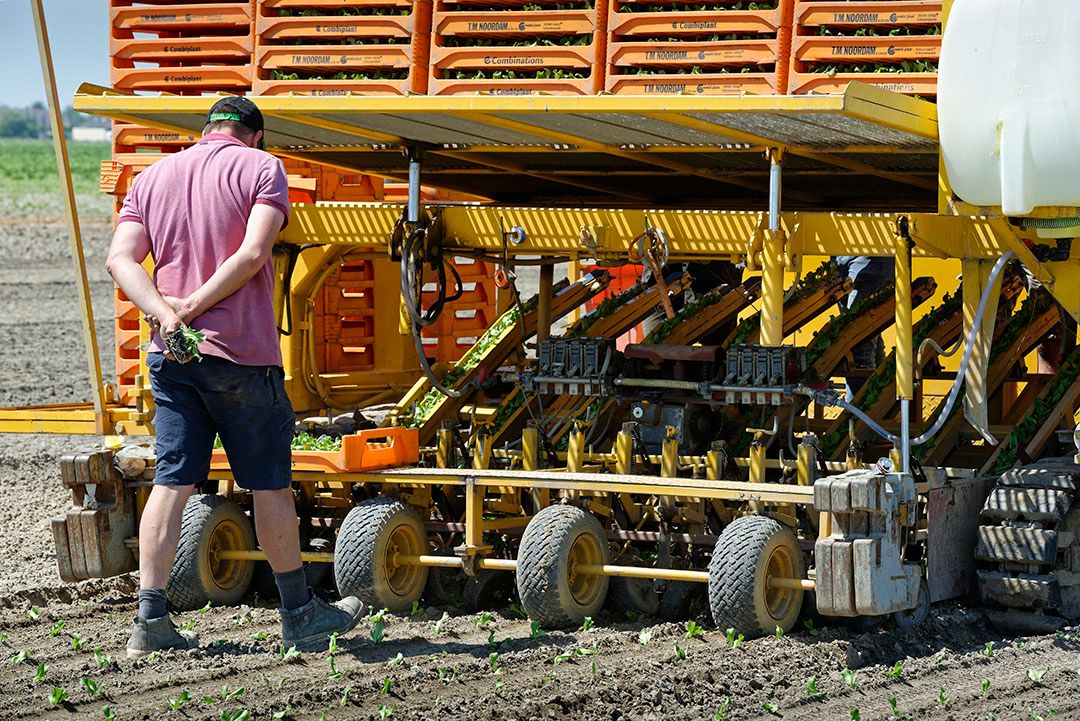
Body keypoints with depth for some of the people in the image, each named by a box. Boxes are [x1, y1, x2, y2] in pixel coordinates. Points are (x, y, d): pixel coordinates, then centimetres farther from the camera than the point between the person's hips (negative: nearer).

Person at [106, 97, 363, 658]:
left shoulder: (152, 176, 14)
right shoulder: (261, 168, 0)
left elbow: (121, 259, 0)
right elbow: (253, 253, -16)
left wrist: (165, 311, -13)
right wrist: (194, 309, -13)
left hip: (170, 356, 4)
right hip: (241, 351, -4)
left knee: (171, 482, 5)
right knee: (270, 483, 7)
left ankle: (150, 622, -1)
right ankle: (299, 615, 18)